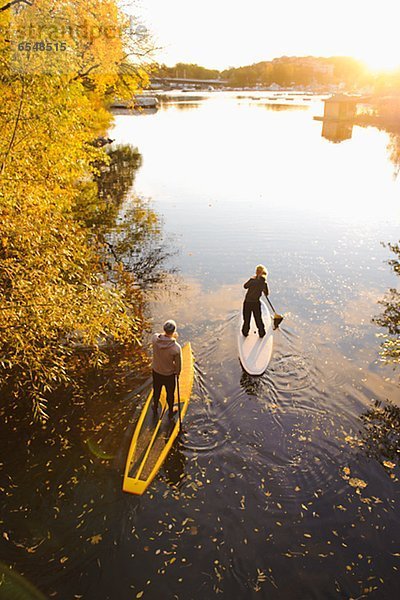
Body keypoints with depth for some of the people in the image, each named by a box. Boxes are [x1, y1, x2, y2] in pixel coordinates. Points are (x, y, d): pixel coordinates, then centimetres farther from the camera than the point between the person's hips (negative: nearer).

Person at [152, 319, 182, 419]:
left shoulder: (155, 338, -26)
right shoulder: (176, 348, -34)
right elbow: (178, 364, -18)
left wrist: (171, 337, -10)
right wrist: (177, 372, 2)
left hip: (156, 372, 3)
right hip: (169, 374, -3)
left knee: (156, 391, 29)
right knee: (170, 394, 24)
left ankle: (155, 408, 54)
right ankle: (170, 413, 47)